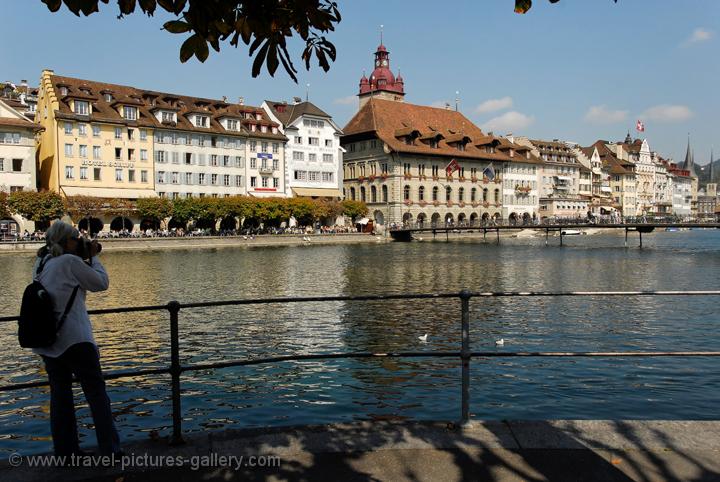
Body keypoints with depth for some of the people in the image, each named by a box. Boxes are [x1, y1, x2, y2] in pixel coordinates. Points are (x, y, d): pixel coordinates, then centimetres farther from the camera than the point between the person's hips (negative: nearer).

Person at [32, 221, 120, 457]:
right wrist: (93, 257, 7)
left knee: (60, 394, 13)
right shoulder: (70, 261, -11)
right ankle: (110, 449, 2)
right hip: (73, 339, -7)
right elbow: (101, 283, -3)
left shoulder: (41, 264, 10)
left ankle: (64, 450, 19)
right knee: (96, 392, 0)